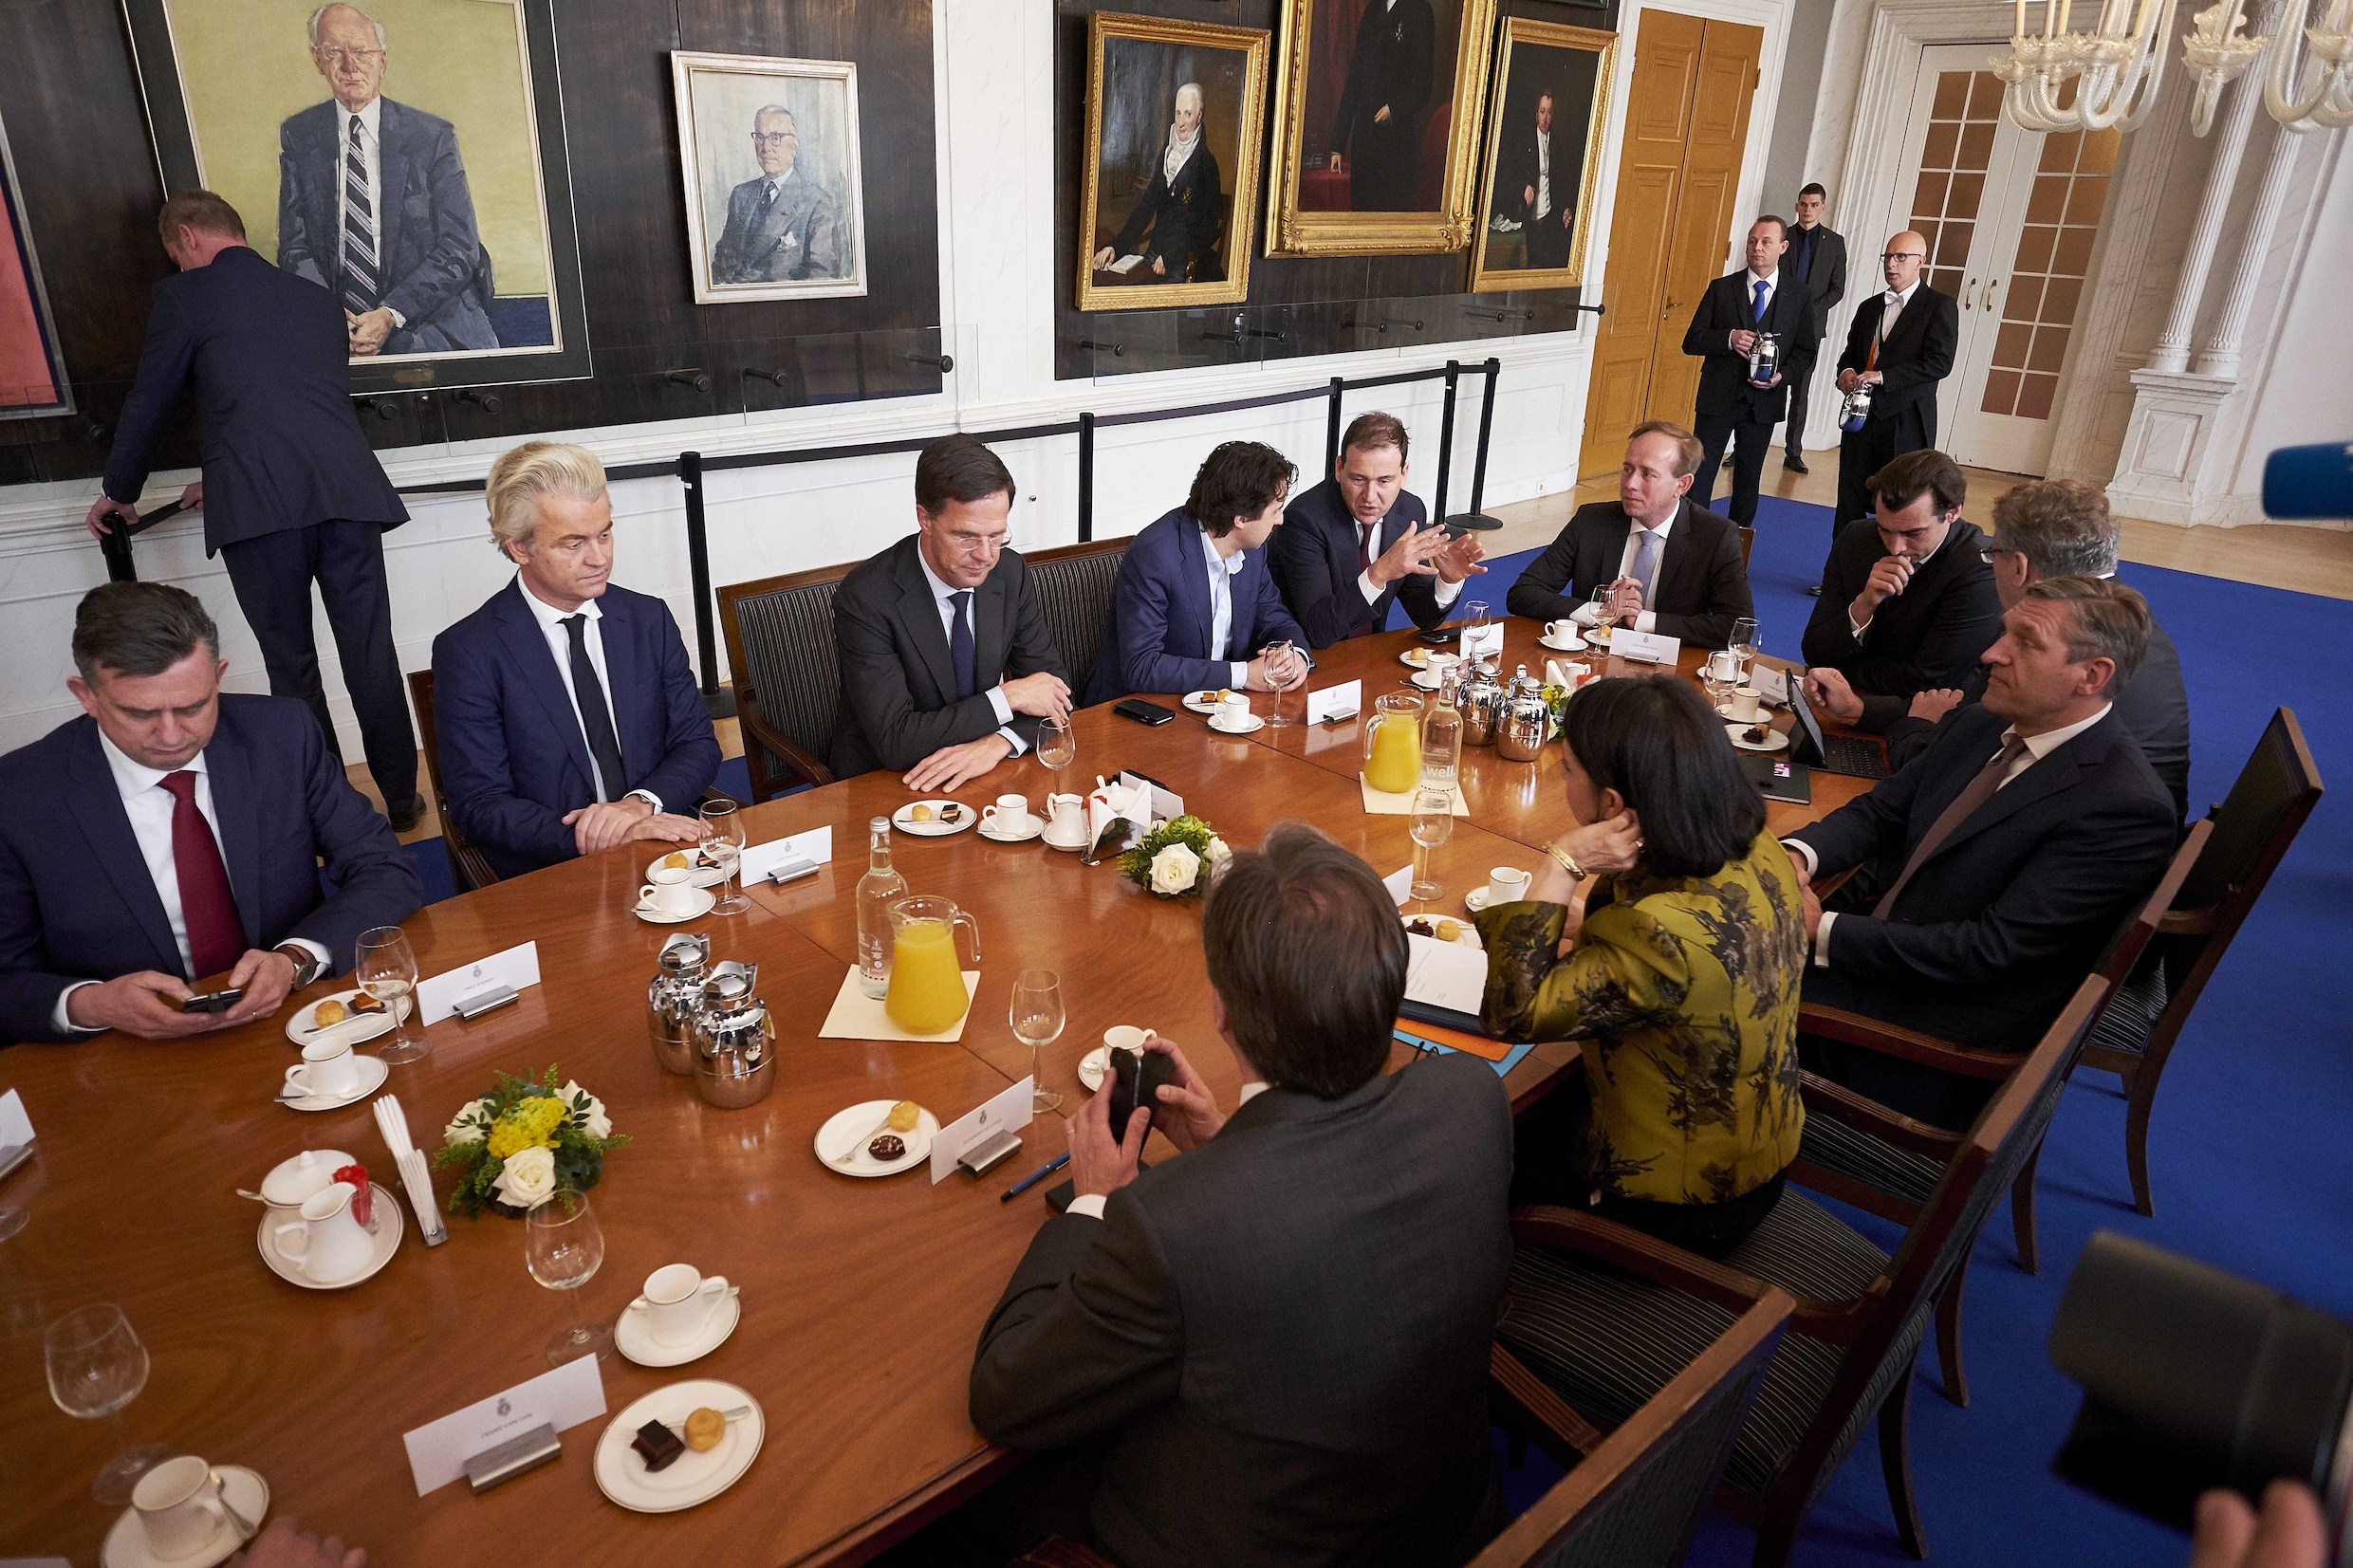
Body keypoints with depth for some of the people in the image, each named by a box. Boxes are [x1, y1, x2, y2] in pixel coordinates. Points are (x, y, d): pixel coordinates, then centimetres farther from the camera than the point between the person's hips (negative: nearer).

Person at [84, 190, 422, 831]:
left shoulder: (183, 294, 8)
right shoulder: (316, 298, 24)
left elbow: (149, 405, 13)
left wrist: (118, 493, 29)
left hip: (258, 506, -4)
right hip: (346, 491, 4)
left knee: (292, 666, 6)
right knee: (371, 653, 7)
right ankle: (401, 799, 15)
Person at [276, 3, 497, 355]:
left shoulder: (434, 136, 3)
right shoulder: (298, 136, 10)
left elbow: (459, 249, -3)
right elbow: (294, 246, 9)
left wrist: (390, 315, -14)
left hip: (431, 324, -1)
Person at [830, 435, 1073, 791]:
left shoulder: (1011, 571, -4)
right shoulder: (864, 599, -19)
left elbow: (1054, 685, -1)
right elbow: (893, 741, -23)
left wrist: (998, 742, -21)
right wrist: (1008, 697, -21)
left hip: (981, 773, 5)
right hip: (880, 787, -5)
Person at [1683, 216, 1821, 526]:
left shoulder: (1798, 297, 4)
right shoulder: (1721, 289, 3)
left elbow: (1806, 354, 5)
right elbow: (1691, 341, -1)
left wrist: (1783, 376, -15)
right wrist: (1729, 338, -19)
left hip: (1763, 401, 1)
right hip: (1718, 397, -1)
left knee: (1748, 478, 10)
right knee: (1700, 474, -4)